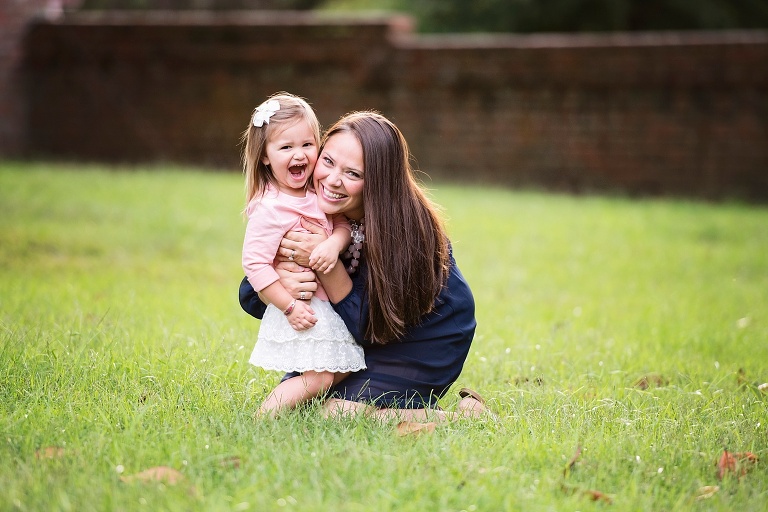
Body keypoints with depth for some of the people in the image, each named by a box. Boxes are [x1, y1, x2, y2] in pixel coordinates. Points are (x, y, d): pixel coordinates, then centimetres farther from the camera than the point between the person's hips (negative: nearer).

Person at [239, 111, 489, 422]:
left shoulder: (403, 226, -32)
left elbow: (369, 326, -27)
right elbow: (250, 296, -14)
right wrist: (280, 281, -38)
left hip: (425, 335, -6)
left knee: (342, 412, -21)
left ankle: (463, 415, -3)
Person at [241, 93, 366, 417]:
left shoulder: (316, 194, 3)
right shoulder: (271, 209, -23)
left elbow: (343, 223, 3)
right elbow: (255, 263, -25)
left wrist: (334, 243, -21)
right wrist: (290, 306, -24)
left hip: (327, 304, 8)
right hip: (302, 311, -8)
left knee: (340, 372, 14)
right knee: (318, 379, -12)